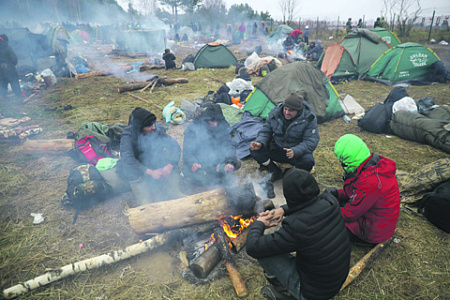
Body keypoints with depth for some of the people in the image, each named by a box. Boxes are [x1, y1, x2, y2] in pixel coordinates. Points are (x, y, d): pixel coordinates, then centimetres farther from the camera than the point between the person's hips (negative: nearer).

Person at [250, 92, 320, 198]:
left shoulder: (309, 119, -16)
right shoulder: (275, 113, -7)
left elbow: (311, 141, -21)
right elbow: (265, 131, -1)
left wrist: (295, 151, -41)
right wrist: (259, 143, -25)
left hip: (296, 153, -3)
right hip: (276, 150, 3)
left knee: (307, 160, -36)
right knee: (254, 150, -20)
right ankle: (275, 172, -1)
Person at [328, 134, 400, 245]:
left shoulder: (370, 180, -34)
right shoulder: (377, 163, -5)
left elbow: (349, 214, -24)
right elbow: (358, 190, 13)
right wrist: (337, 193, 5)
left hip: (375, 232, -9)